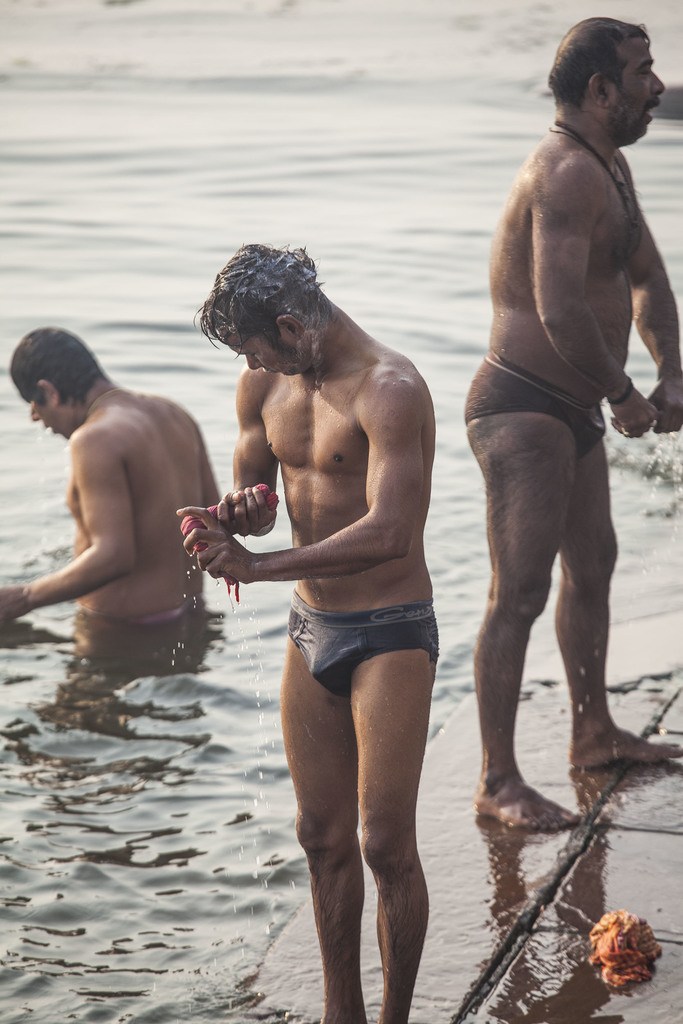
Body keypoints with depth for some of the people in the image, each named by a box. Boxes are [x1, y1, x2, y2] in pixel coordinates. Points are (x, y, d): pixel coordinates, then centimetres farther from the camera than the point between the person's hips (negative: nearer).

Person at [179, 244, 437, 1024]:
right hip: (310, 630, 7)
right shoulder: (264, 386, 4)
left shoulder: (389, 389, -20)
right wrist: (233, 515, -11)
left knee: (386, 844, -5)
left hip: (391, 634, -7)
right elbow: (254, 500, 14)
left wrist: (259, 567, -28)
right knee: (323, 839, 12)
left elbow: (387, 533, -30)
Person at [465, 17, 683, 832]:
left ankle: (593, 733, 39)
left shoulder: (609, 167, 13)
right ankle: (498, 781, -1)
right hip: (522, 409, -11)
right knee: (519, 595, -8)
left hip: (571, 408, 11)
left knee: (592, 567, 23)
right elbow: (561, 313, -32)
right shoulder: (566, 173, -21)